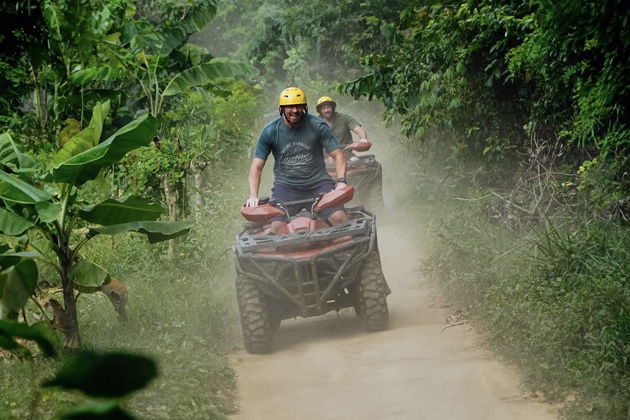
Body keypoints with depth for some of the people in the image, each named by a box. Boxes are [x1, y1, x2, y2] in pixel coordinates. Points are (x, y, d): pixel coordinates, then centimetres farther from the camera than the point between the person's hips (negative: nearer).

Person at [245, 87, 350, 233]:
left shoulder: (317, 126, -5)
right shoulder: (270, 131, -4)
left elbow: (338, 155, -2)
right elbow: (256, 167, -2)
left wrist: (341, 182, -19)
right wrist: (253, 196, -17)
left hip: (318, 182, 0)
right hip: (286, 185, 0)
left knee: (340, 219, -21)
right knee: (276, 226, -23)